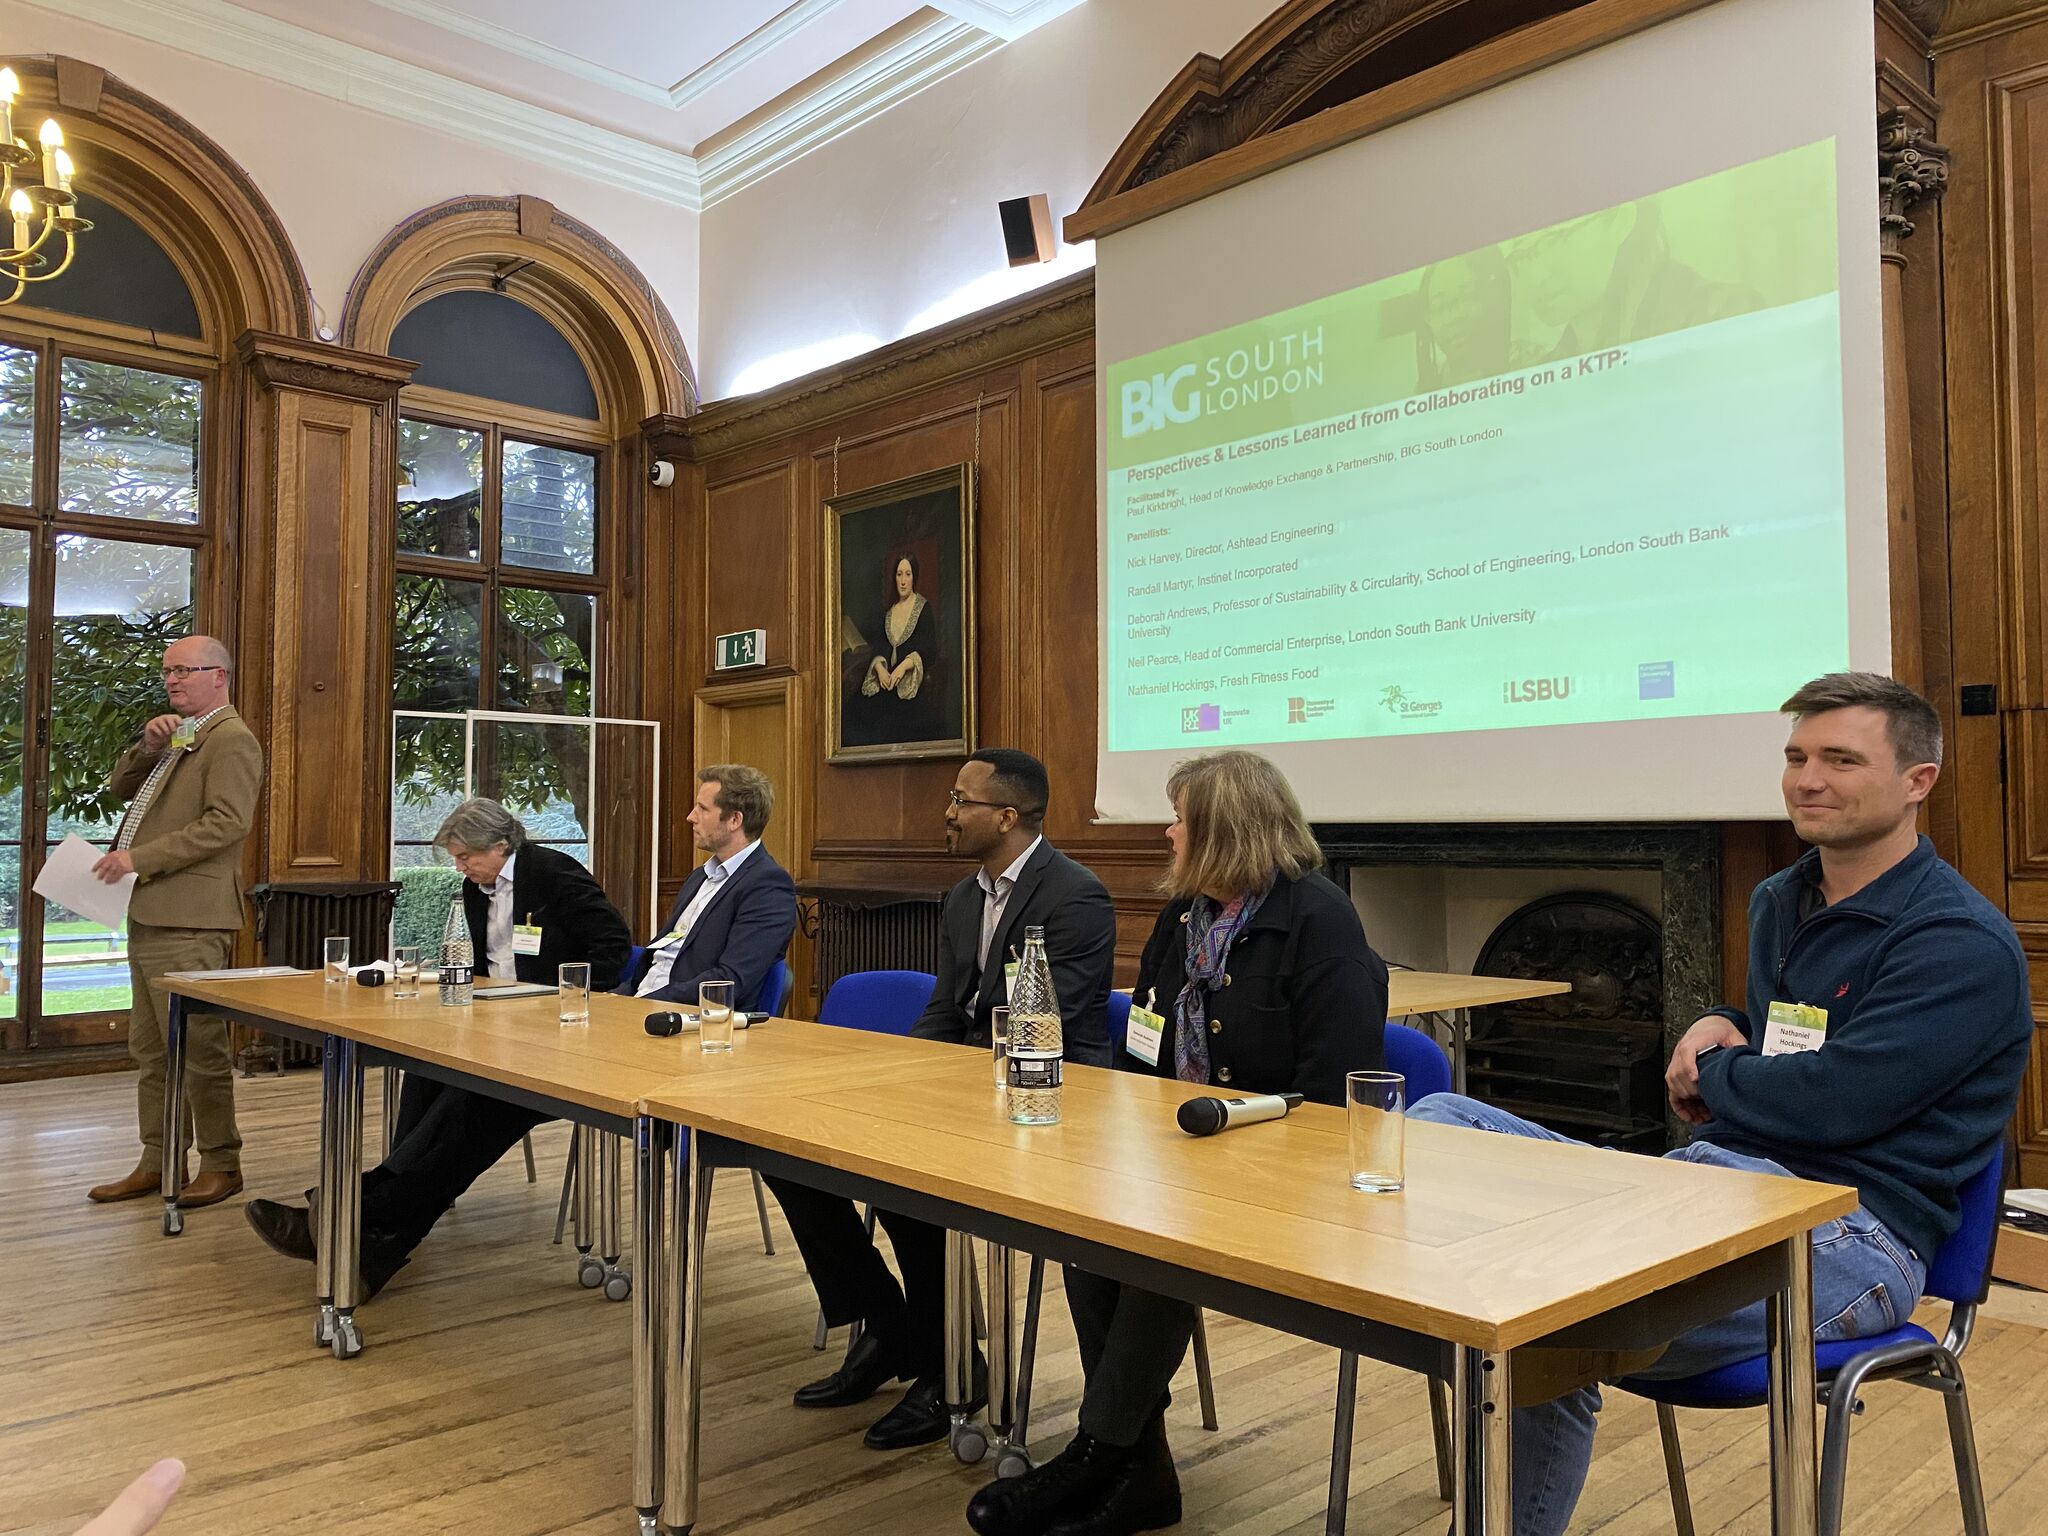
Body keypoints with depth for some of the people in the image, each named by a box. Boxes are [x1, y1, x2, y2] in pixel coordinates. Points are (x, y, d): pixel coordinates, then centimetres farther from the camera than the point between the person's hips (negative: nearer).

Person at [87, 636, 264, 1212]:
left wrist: (139, 858, -21)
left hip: (189, 922, -10)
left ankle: (221, 1165, 5)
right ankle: (157, 1162, 22)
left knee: (198, 1048, -4)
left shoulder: (231, 739, -10)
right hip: (149, 915, 10)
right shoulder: (178, 735, 22)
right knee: (150, 1049, 14)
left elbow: (227, 823, -21)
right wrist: (147, 744, 4)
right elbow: (122, 787, 22)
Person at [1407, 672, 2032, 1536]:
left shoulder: (1963, 943, -9)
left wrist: (1707, 1072, 0)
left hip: (1847, 1231, -8)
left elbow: (1829, 1101, -19)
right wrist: (1716, 1029, 8)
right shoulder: (1779, 902, 17)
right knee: (1437, 1122, -8)